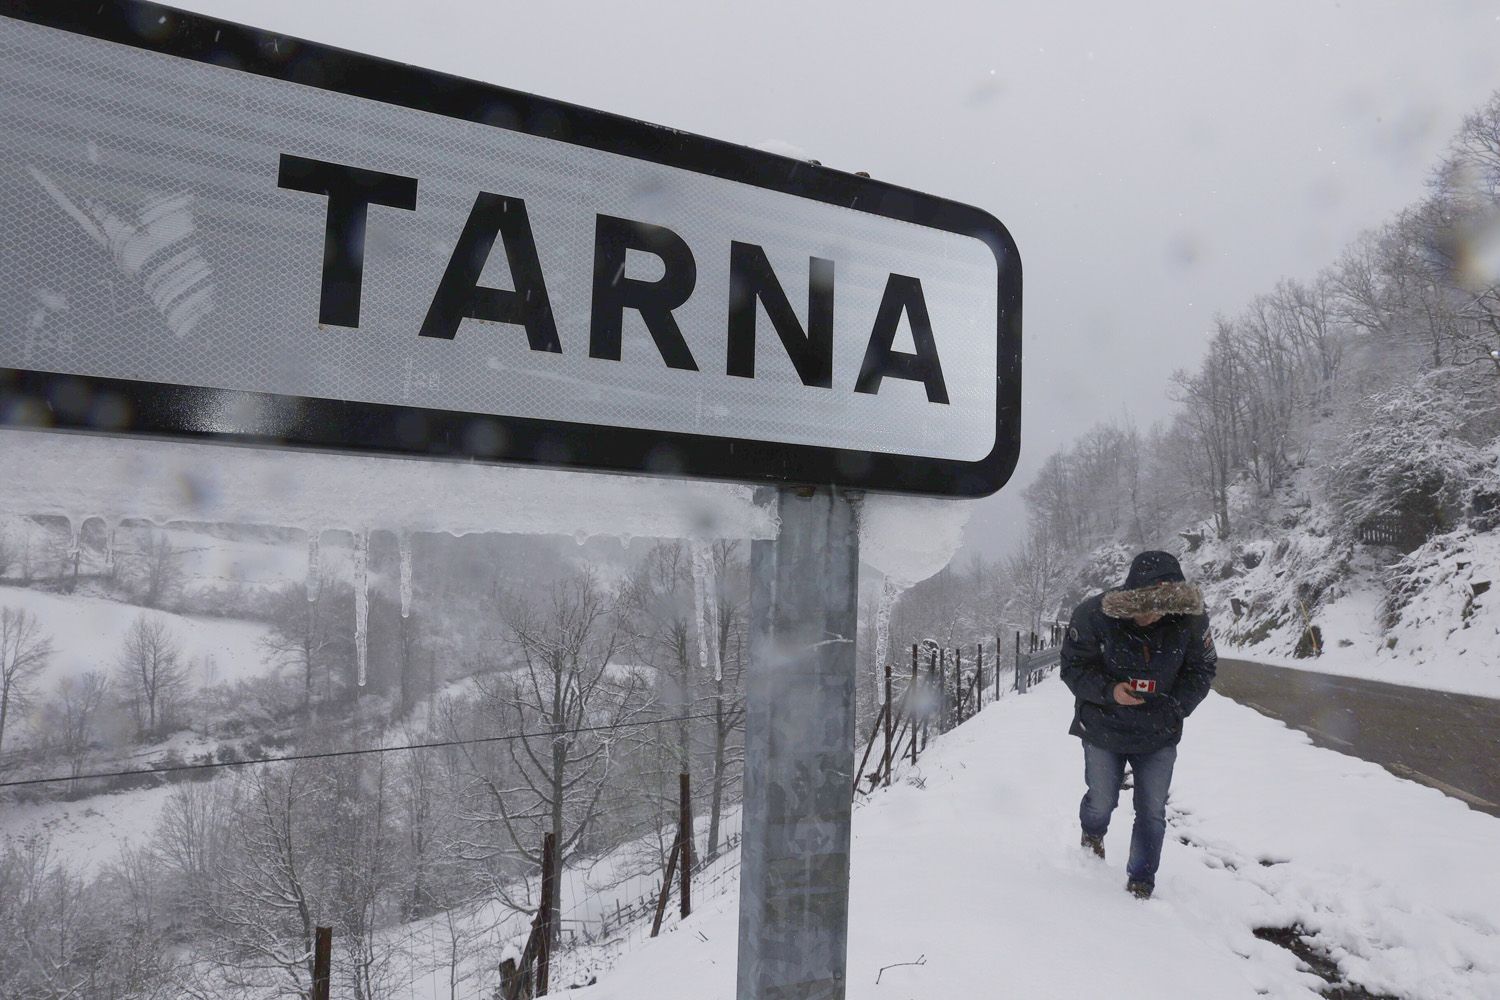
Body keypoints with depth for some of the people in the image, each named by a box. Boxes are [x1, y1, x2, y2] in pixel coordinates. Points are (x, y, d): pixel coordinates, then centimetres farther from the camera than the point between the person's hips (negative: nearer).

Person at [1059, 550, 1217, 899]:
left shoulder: (1190, 618, -18)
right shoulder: (1093, 615, -25)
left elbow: (1202, 669, -1)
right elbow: (1073, 668, -13)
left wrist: (1178, 706, -12)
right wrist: (1109, 691, -28)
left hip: (1159, 735, 1)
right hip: (1103, 729, -1)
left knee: (1152, 812, 6)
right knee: (1102, 801, 16)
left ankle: (1141, 883, 26)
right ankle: (1092, 835, 51)